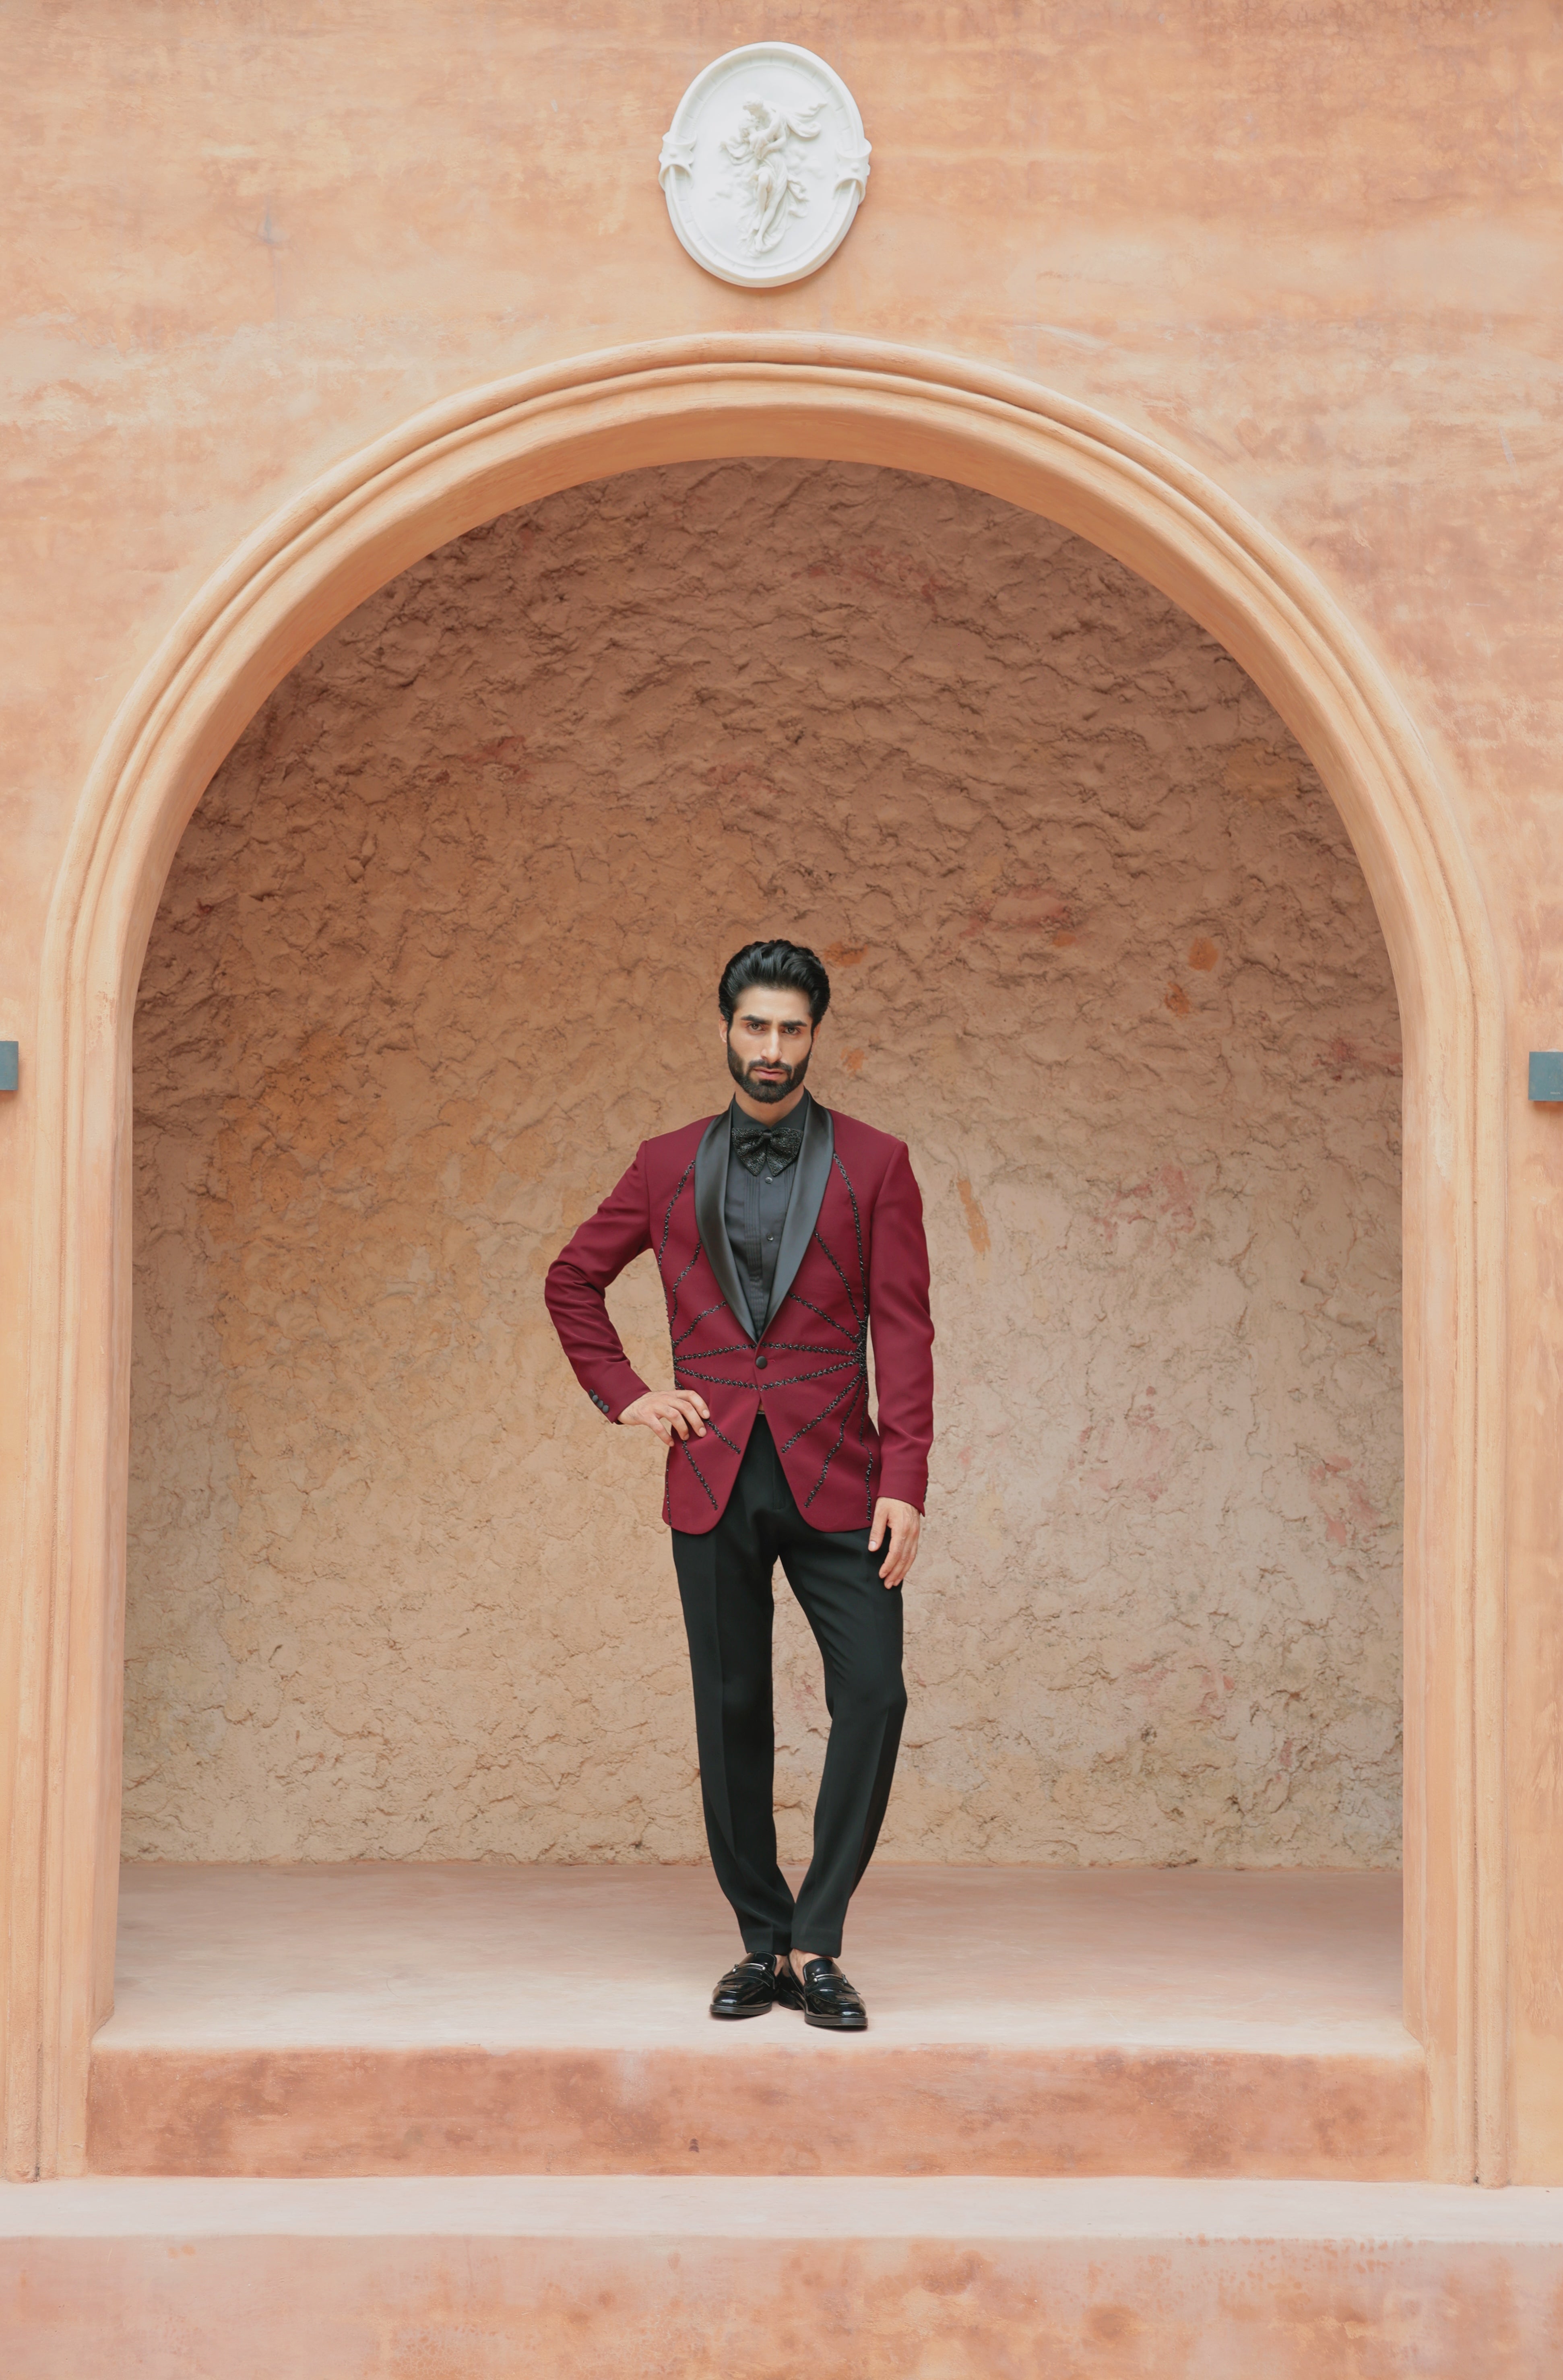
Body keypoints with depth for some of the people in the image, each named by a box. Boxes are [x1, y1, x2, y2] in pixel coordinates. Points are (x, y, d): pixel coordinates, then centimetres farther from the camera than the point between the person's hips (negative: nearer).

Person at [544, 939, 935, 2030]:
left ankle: (815, 1945, -4)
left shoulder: (875, 1164, 3)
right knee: (733, 1715, 5)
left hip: (833, 1481, -1)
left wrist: (905, 1484, -10)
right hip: (713, 1485, 2)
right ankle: (764, 1944, 15)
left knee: (873, 1697, -12)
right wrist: (621, 1395, 7)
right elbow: (574, 1280, 21)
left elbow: (903, 1333, -1)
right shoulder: (669, 1165, 9)